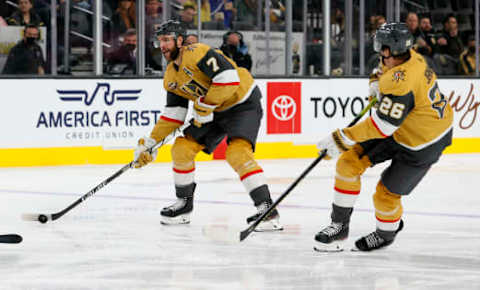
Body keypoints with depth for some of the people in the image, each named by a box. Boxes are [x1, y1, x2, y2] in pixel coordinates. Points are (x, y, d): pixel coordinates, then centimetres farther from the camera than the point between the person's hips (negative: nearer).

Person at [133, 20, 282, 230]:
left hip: (244, 104, -9)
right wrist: (151, 142, 4)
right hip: (214, 112, 9)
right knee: (182, 148, 3)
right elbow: (173, 114, 10)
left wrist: (205, 105, -25)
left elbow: (229, 78, -32)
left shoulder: (197, 53, -24)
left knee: (237, 152, -27)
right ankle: (183, 204, 19)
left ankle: (267, 209, -28)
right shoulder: (171, 76, 5)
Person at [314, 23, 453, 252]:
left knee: (387, 193, 1)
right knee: (349, 162, 1)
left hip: (423, 145, -10)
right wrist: (377, 81, 4)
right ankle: (339, 225, 10)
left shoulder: (401, 83, -36)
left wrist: (343, 138, -31)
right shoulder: (410, 56, -7)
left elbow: (382, 126, -35)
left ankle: (386, 233, 33)